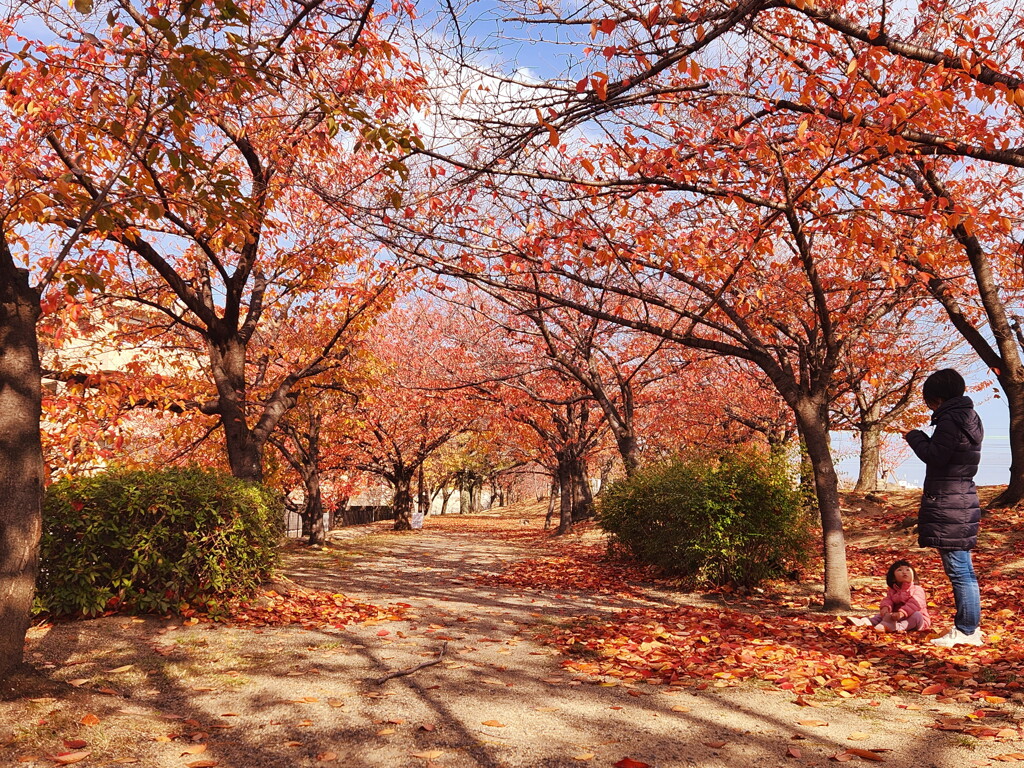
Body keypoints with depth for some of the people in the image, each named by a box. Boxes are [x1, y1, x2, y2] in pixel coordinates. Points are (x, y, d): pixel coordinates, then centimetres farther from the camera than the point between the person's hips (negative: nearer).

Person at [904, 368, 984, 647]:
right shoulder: (968, 417, 17)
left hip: (948, 506, -11)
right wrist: (922, 440, 12)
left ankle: (967, 630, 2)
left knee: (959, 570, -4)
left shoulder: (950, 419, -15)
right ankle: (968, 626, 23)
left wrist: (915, 437, -5)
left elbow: (936, 456, -19)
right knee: (962, 569, 15)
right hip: (963, 502, 11)